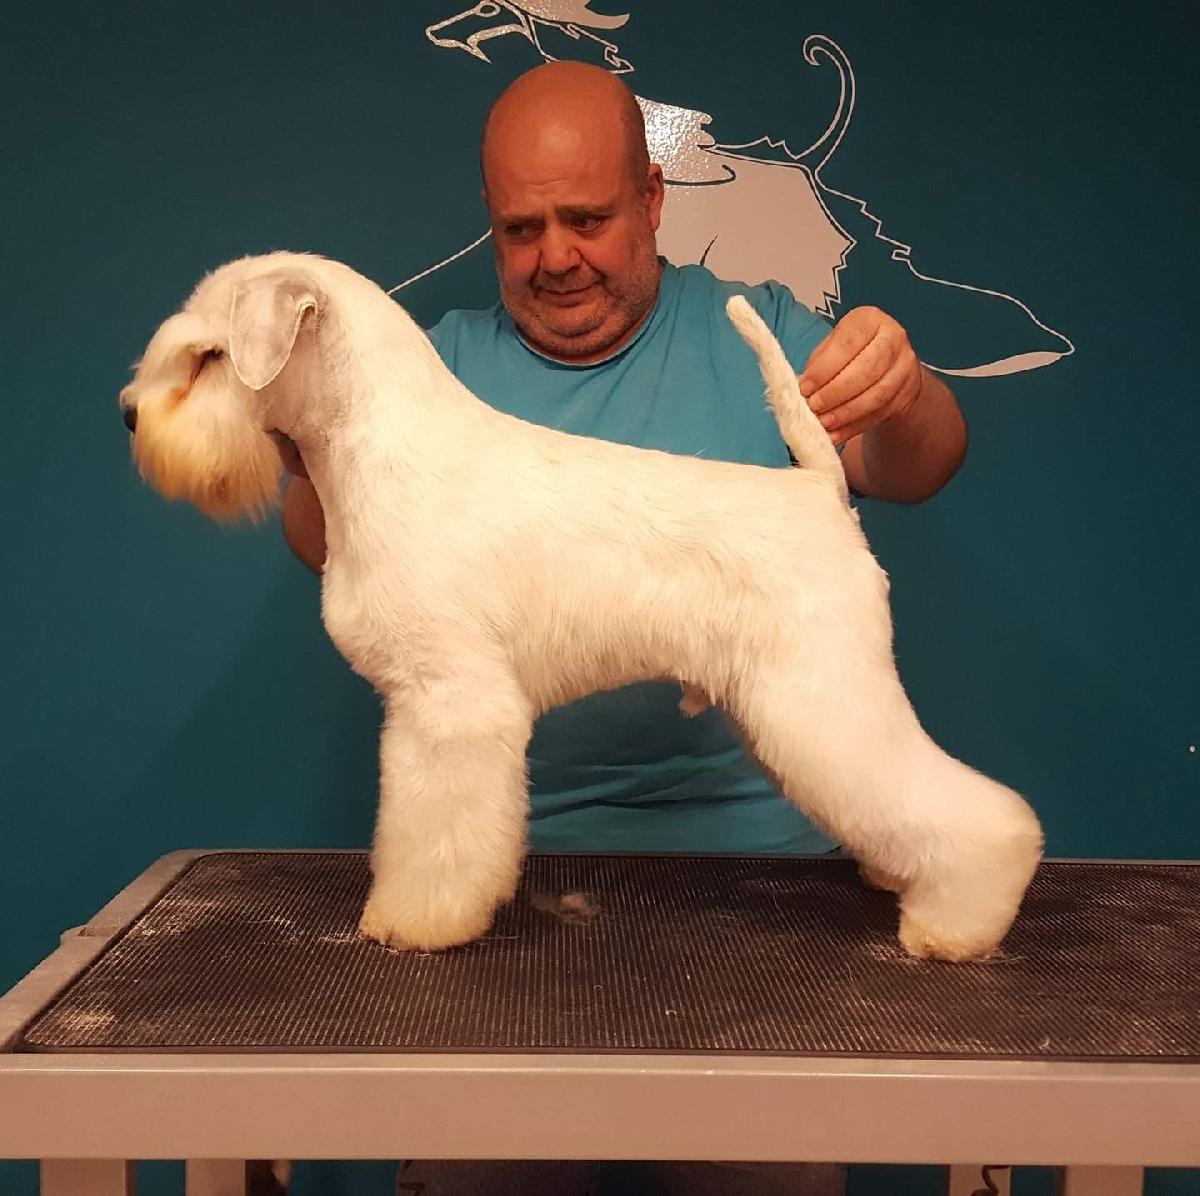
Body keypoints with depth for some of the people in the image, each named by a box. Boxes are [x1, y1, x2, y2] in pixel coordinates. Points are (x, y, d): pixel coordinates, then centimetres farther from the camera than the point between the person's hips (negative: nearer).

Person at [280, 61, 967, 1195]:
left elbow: (919, 464, -8)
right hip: (511, 841, 1)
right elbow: (328, 542, -2)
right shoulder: (454, 358, 7)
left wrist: (898, 388, -30)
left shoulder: (750, 333, 3)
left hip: (745, 832, -1)